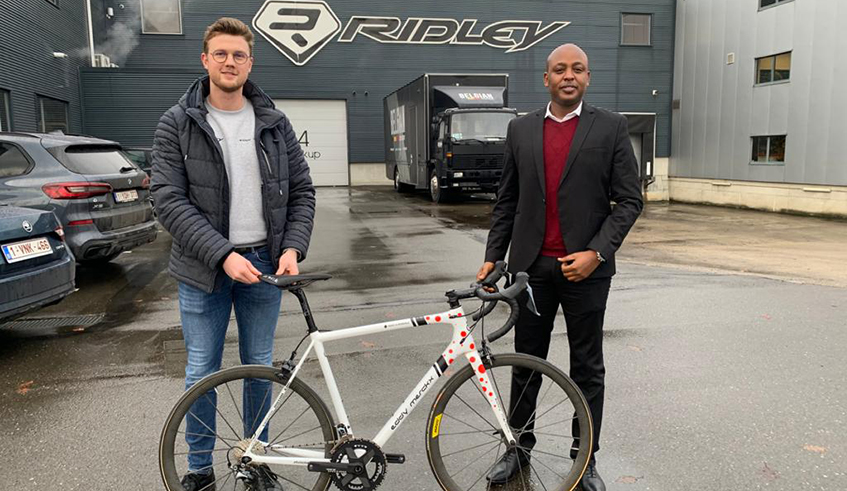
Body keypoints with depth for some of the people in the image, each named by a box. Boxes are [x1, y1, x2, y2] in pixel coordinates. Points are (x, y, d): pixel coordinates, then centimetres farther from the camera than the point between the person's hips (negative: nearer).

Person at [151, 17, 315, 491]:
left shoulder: (275, 124, 3)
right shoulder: (177, 124, -4)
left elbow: (302, 191, 5)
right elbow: (170, 200, -11)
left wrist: (293, 248, -10)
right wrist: (223, 255, -21)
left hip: (264, 264, 2)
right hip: (204, 269, -2)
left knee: (260, 365, 12)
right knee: (202, 372, 8)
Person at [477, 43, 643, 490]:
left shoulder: (611, 127, -1)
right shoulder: (520, 129, 7)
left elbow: (629, 200, -3)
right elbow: (506, 201, 9)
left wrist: (596, 253, -14)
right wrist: (492, 257, 3)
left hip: (586, 265, -2)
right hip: (531, 265, 2)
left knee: (587, 368, 10)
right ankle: (519, 447, 29)